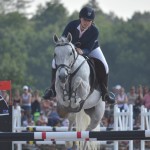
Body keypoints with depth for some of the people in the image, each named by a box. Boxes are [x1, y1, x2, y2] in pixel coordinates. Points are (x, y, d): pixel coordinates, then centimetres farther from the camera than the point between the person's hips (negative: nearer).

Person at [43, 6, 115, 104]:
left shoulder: (94, 31, -31)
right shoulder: (72, 25, -28)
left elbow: (89, 49, -32)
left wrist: (82, 51, -54)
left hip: (90, 50, -1)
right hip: (72, 48, 1)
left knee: (103, 67, -22)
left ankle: (104, 93, -6)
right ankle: (53, 88, -3)